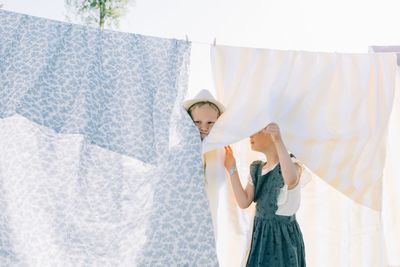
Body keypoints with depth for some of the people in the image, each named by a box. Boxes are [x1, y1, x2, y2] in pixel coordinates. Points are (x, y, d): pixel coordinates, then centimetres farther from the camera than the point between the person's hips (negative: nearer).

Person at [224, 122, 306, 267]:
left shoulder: (292, 164, -13)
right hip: (260, 235, 6)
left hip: (283, 237, -6)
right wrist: (232, 170, -4)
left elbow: (291, 180, -39)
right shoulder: (256, 169, 8)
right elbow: (244, 203, 0)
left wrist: (278, 140, -47)